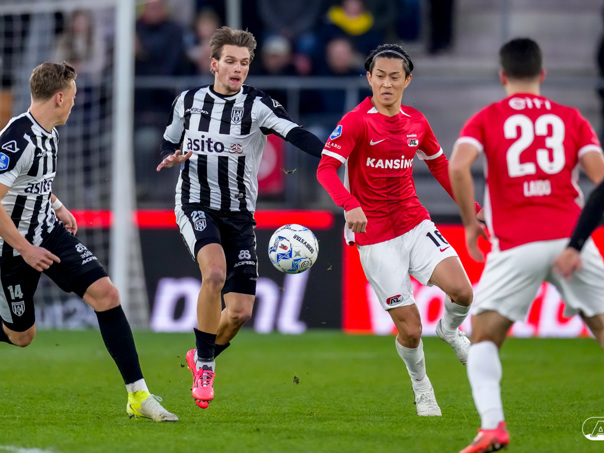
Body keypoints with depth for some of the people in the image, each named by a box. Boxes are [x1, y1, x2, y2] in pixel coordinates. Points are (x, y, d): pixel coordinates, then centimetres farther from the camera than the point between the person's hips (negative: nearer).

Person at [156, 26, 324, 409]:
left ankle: (203, 358, 28)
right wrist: (172, 158, -6)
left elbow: (297, 134, -22)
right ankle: (204, 366, -16)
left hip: (240, 215, 1)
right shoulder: (188, 102, 3)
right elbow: (169, 144, 19)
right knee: (215, 271, -31)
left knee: (240, 312, -4)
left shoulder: (257, 106, -6)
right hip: (196, 205, -1)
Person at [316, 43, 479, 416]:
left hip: (415, 224, 4)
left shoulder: (416, 122, 6)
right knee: (410, 328, -6)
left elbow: (439, 164, 22)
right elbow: (326, 168, -20)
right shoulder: (356, 122, -11)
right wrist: (350, 204, -37)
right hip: (375, 237, -4)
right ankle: (421, 387, 23)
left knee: (462, 291, -19)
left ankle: (450, 329, 16)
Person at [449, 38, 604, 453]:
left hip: (516, 245, -1)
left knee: (484, 337, 8)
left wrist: (470, 222, 2)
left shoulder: (486, 119, 10)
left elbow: (458, 166, -9)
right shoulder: (570, 118, 14)